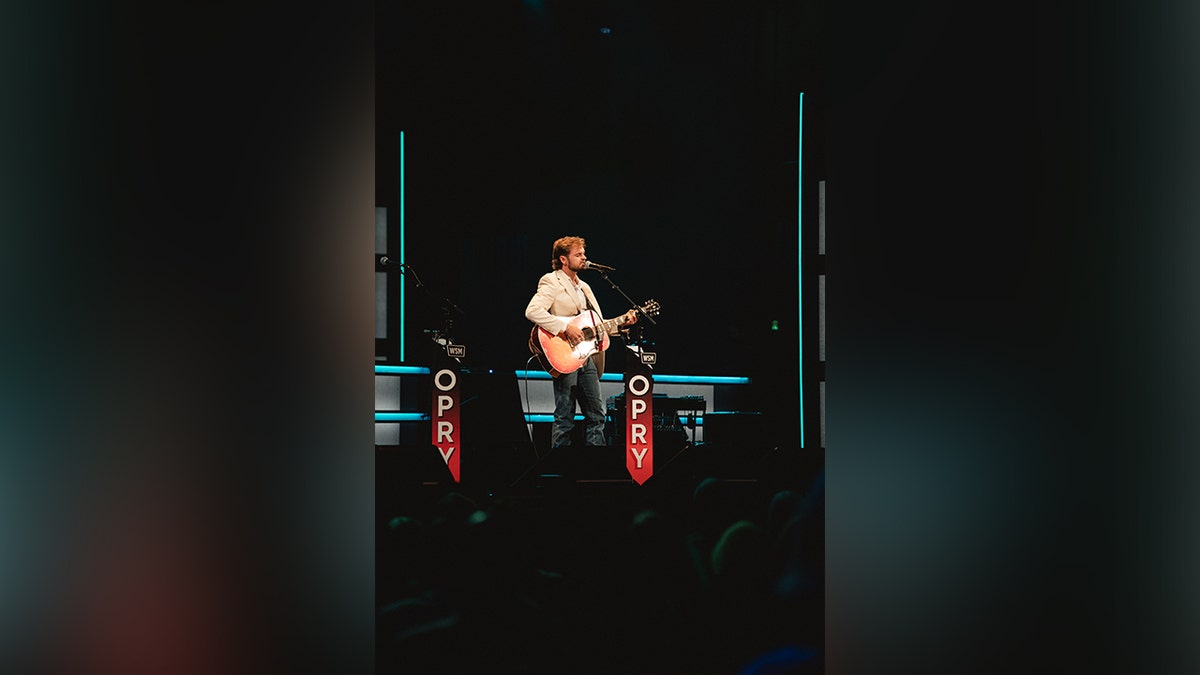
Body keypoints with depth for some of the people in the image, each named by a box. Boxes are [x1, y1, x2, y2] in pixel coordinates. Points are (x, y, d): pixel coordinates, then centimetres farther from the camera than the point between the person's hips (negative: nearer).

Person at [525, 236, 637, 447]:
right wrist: (566, 327, -24)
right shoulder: (551, 282, -6)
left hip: (587, 356, 8)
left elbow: (598, 326, 24)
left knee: (596, 415, 9)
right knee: (564, 418, -4)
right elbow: (532, 311, -22)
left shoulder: (584, 287, 21)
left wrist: (622, 322, 9)